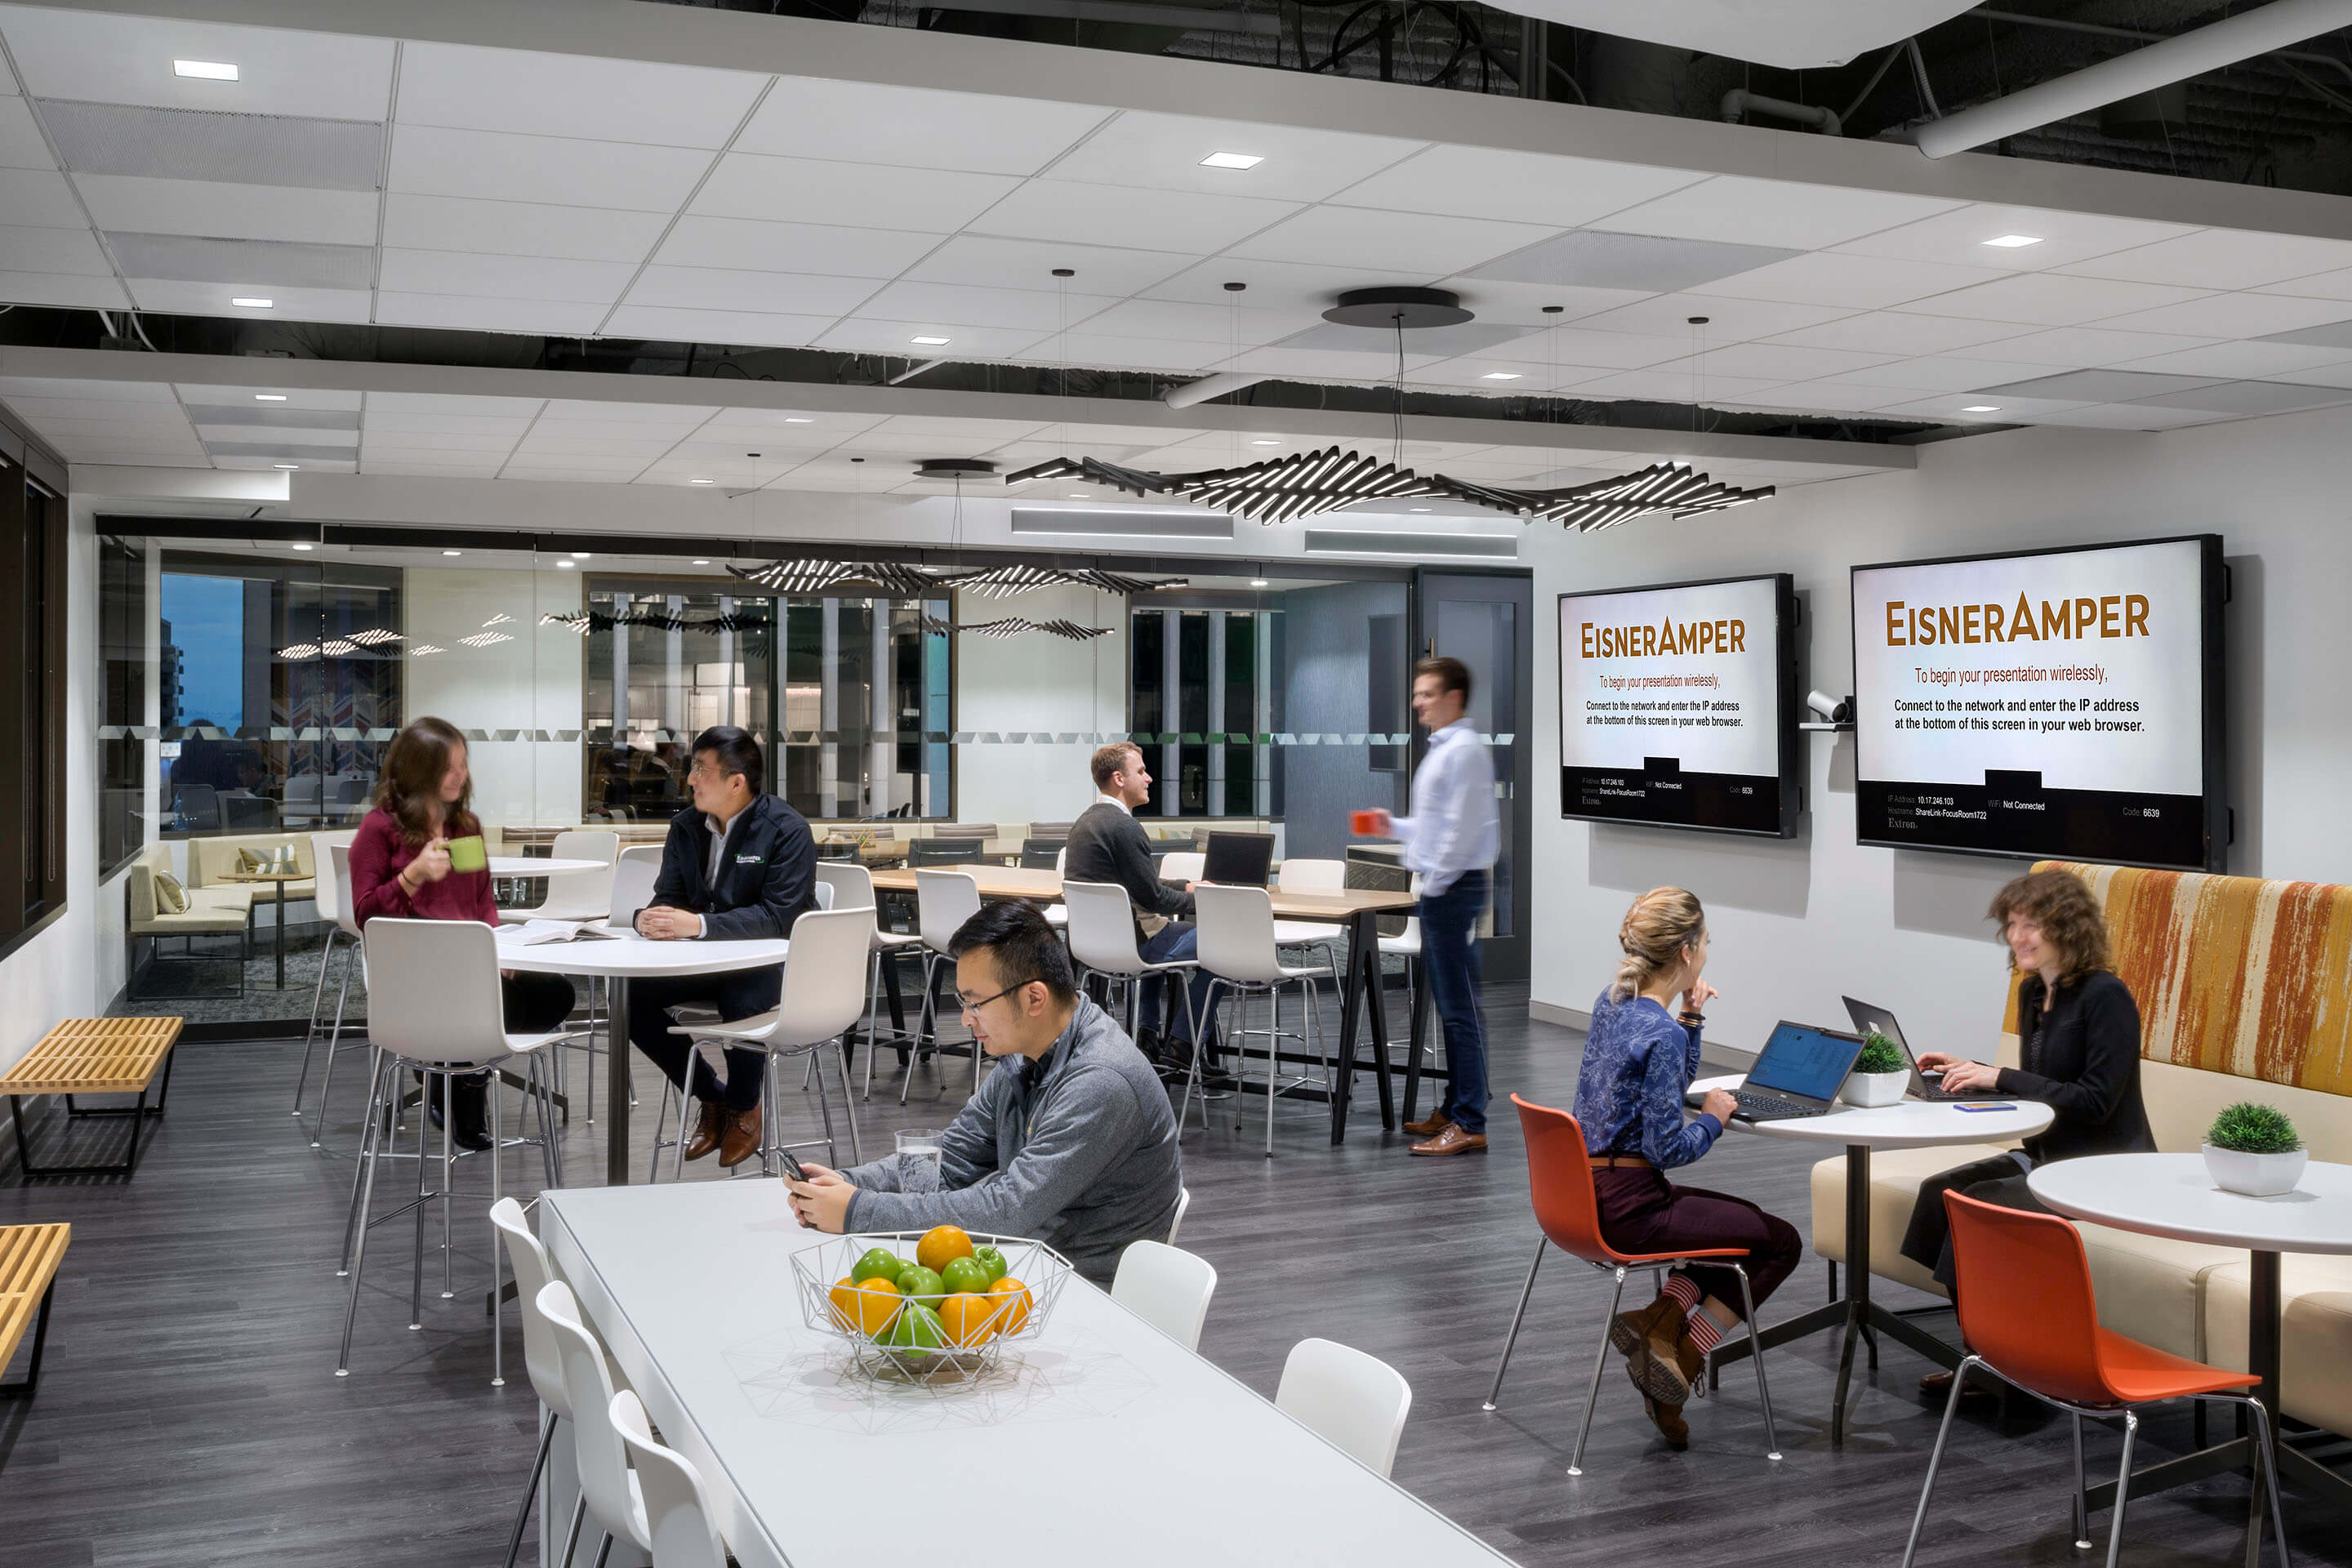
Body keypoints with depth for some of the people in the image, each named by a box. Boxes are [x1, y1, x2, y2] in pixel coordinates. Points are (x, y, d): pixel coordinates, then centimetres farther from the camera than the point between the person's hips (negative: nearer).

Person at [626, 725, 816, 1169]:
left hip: (771, 962, -6)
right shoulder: (685, 827, 5)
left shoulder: (787, 829, -15)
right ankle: (712, 1099, 4)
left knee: (742, 1002, -37)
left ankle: (744, 1108, -4)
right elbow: (668, 897, 8)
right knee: (632, 997, -16)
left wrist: (699, 924, -33)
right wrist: (650, 918, -19)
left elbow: (779, 916, -23)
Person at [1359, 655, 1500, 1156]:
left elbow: (1463, 828, -20)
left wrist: (1436, 882, -16)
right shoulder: (1440, 750, 17)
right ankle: (1455, 1109, 24)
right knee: (1449, 1006, 15)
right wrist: (1394, 826, 14)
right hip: (1440, 889, 10)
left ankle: (1470, 1124, -5)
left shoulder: (1465, 751, -14)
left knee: (1461, 1008, -8)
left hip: (1454, 888, -10)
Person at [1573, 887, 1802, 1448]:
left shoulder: (1611, 1002, 6)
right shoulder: (1662, 1035, -21)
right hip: (1629, 1206, -9)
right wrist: (1714, 1117, -3)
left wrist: (1690, 1018, 6)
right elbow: (1668, 1146, -21)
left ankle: (1662, 1318, 8)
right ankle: (1682, 1355, 3)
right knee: (1781, 1242, 7)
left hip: (1590, 1191, 9)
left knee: (1746, 1219, 25)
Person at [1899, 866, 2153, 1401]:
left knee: (1983, 1203, -26)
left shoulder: (2105, 996, -15)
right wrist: (1971, 1071, 4)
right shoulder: (2033, 992, 11)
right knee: (1941, 1189, -14)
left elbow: (2094, 1101, -21)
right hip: (2050, 1155, 8)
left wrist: (1999, 1076, -21)